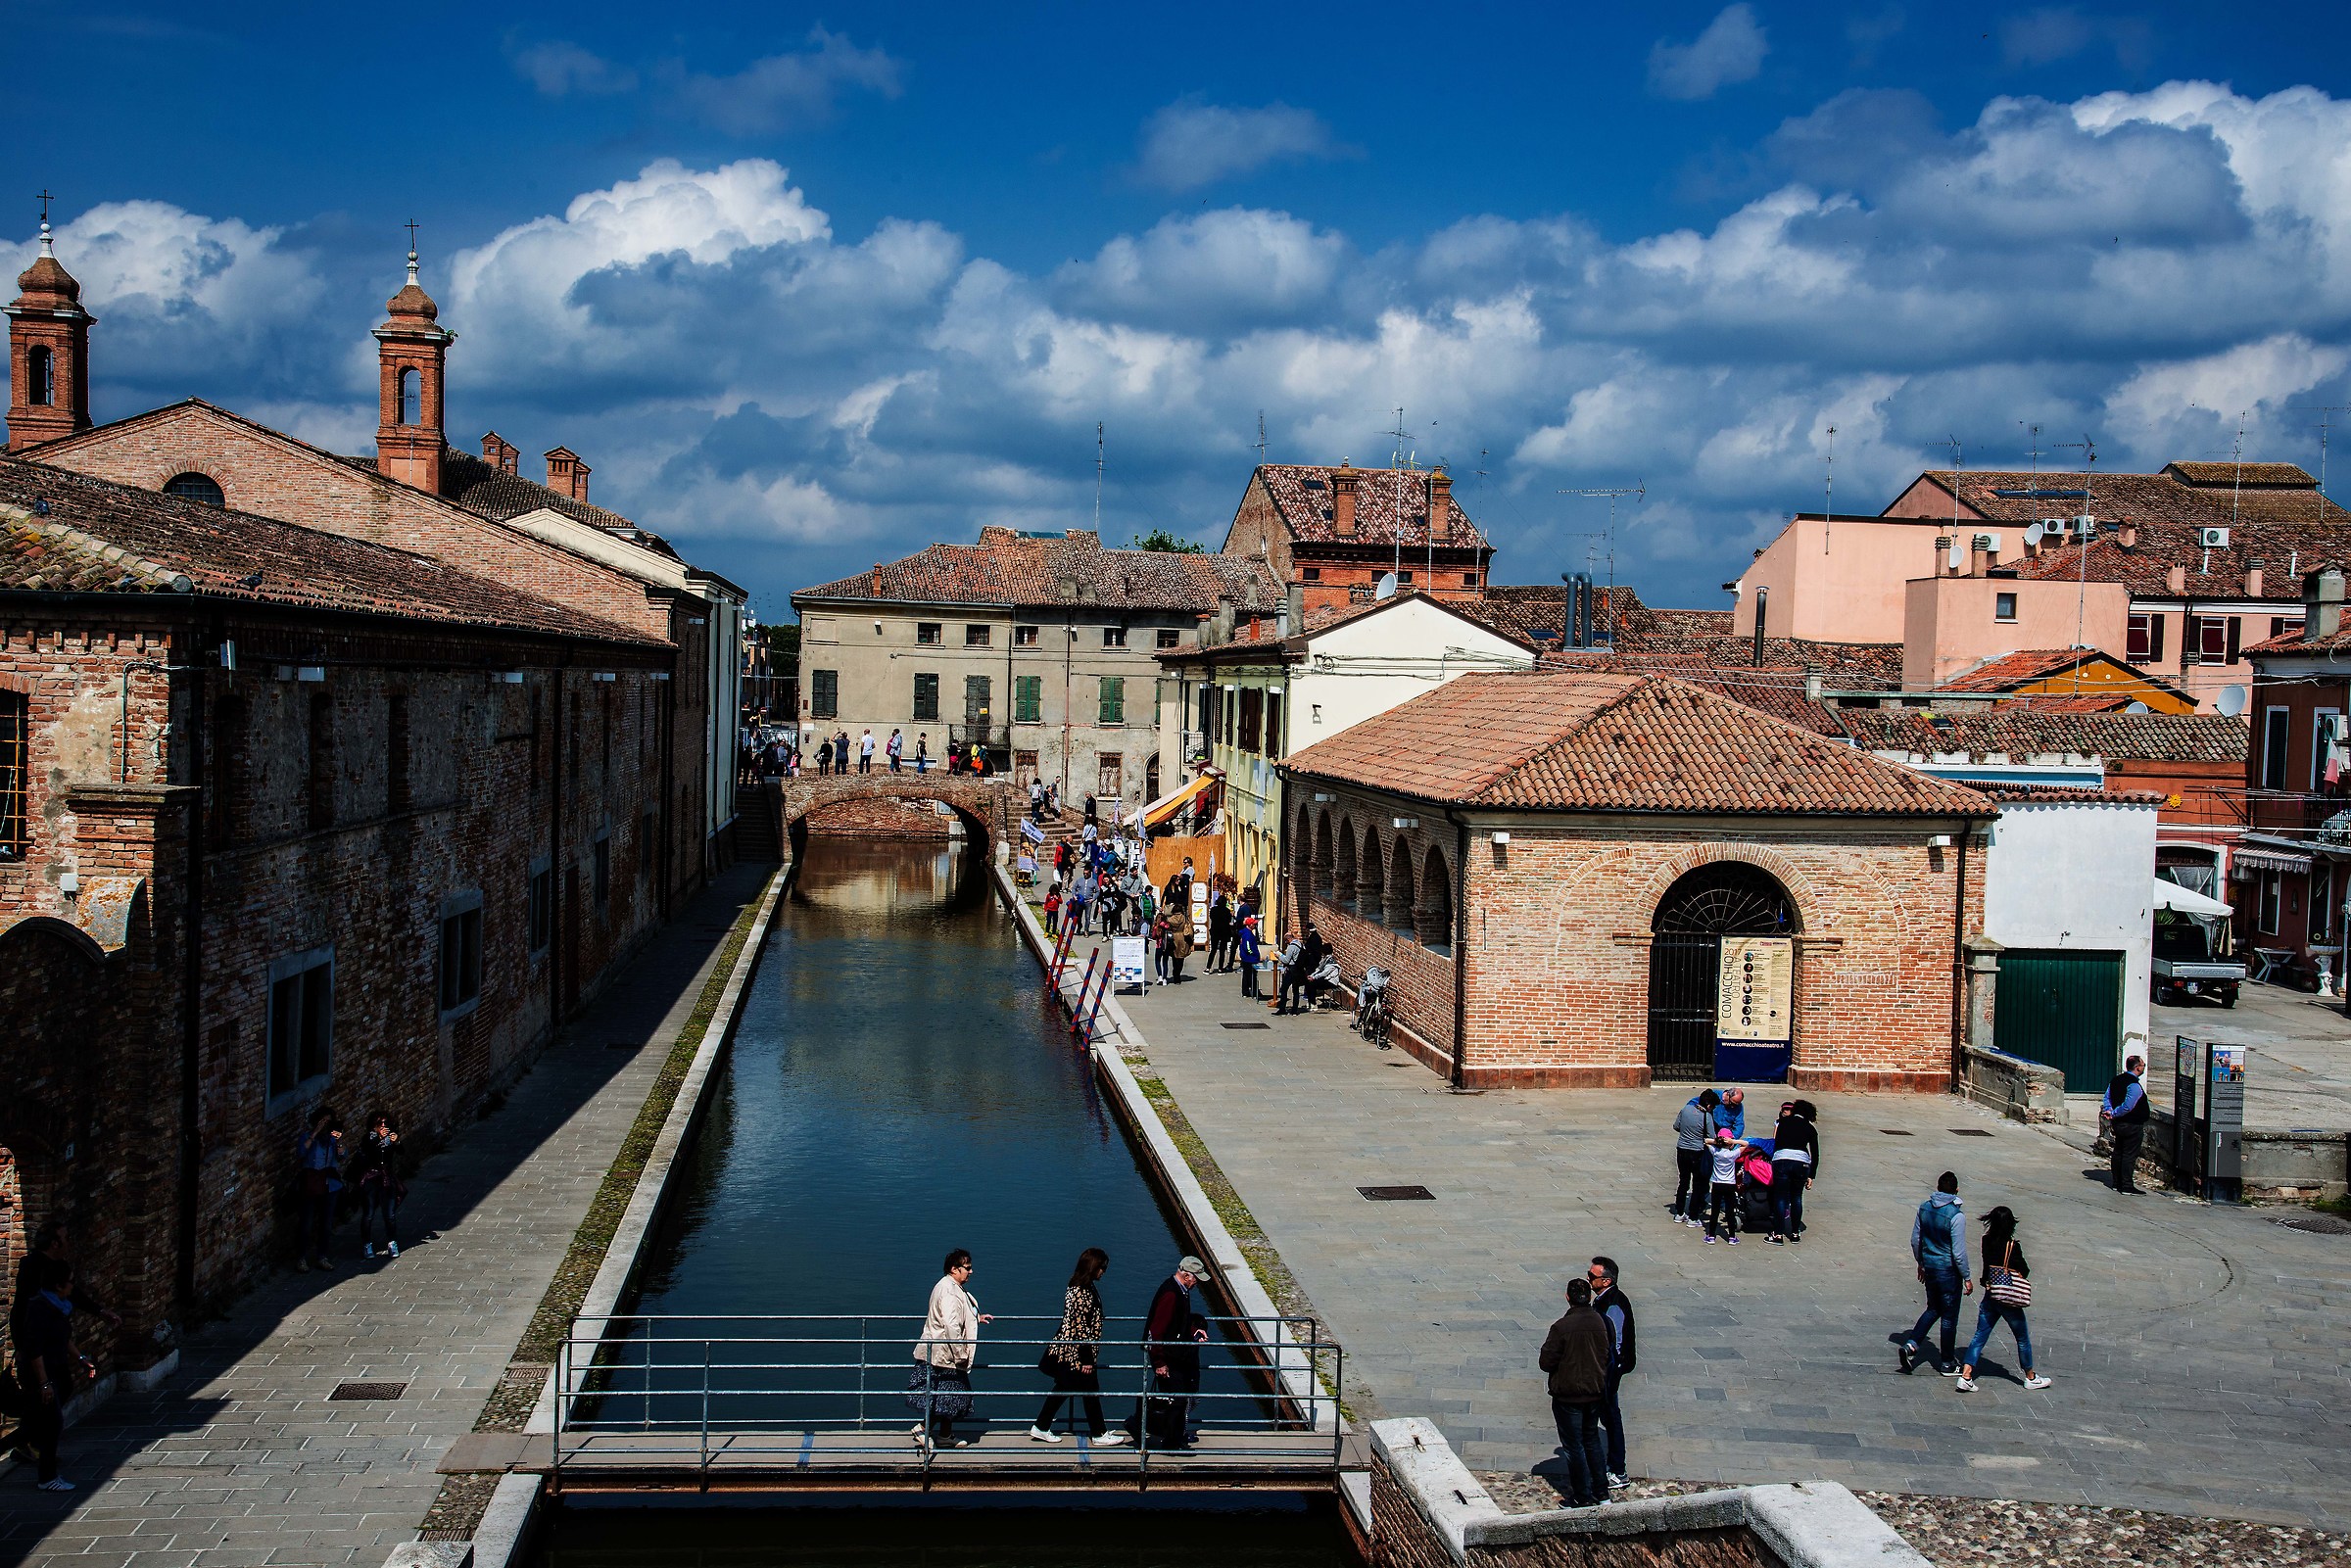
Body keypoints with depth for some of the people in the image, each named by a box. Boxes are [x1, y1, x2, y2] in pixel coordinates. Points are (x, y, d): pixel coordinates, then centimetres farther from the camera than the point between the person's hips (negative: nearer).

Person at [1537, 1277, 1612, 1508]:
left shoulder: (1562, 1327, -22)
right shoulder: (1600, 1322, -6)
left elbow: (1546, 1362, -16)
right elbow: (1606, 1356, 6)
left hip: (1568, 1394, -5)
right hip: (1595, 1392, 5)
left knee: (1573, 1445, 7)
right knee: (1592, 1439, 21)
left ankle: (1584, 1497, 12)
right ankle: (1601, 1492, 25)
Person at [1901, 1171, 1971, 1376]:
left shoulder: (1924, 1208, -3)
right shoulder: (1956, 1216, -21)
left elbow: (1915, 1240, 7)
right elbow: (1959, 1252, -18)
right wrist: (1967, 1278, -7)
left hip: (1929, 1265, 6)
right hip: (1948, 1270, -6)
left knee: (1933, 1309, 21)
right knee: (1949, 1316, 9)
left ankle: (1911, 1344, 4)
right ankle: (1946, 1362, 19)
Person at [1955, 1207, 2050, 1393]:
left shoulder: (1986, 1242, -5)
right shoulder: (2012, 1246, -18)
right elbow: (2025, 1272, -8)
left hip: (1989, 1298, 4)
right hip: (2009, 1300, -4)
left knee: (1979, 1336, 6)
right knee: (2023, 1339, 15)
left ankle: (1965, 1376, -5)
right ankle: (2030, 1378, 31)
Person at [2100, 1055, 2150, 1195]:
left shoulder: (2116, 1080, 7)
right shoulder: (2134, 1085, -22)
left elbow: (2107, 1098, 10)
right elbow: (2127, 1106, -26)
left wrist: (2109, 1112, 0)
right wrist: (2113, 1114, -14)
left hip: (2118, 1124, 9)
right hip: (2132, 1126, -9)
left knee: (2118, 1153, 15)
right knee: (2129, 1155, -3)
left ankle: (2116, 1183, 22)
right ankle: (2127, 1186, -1)